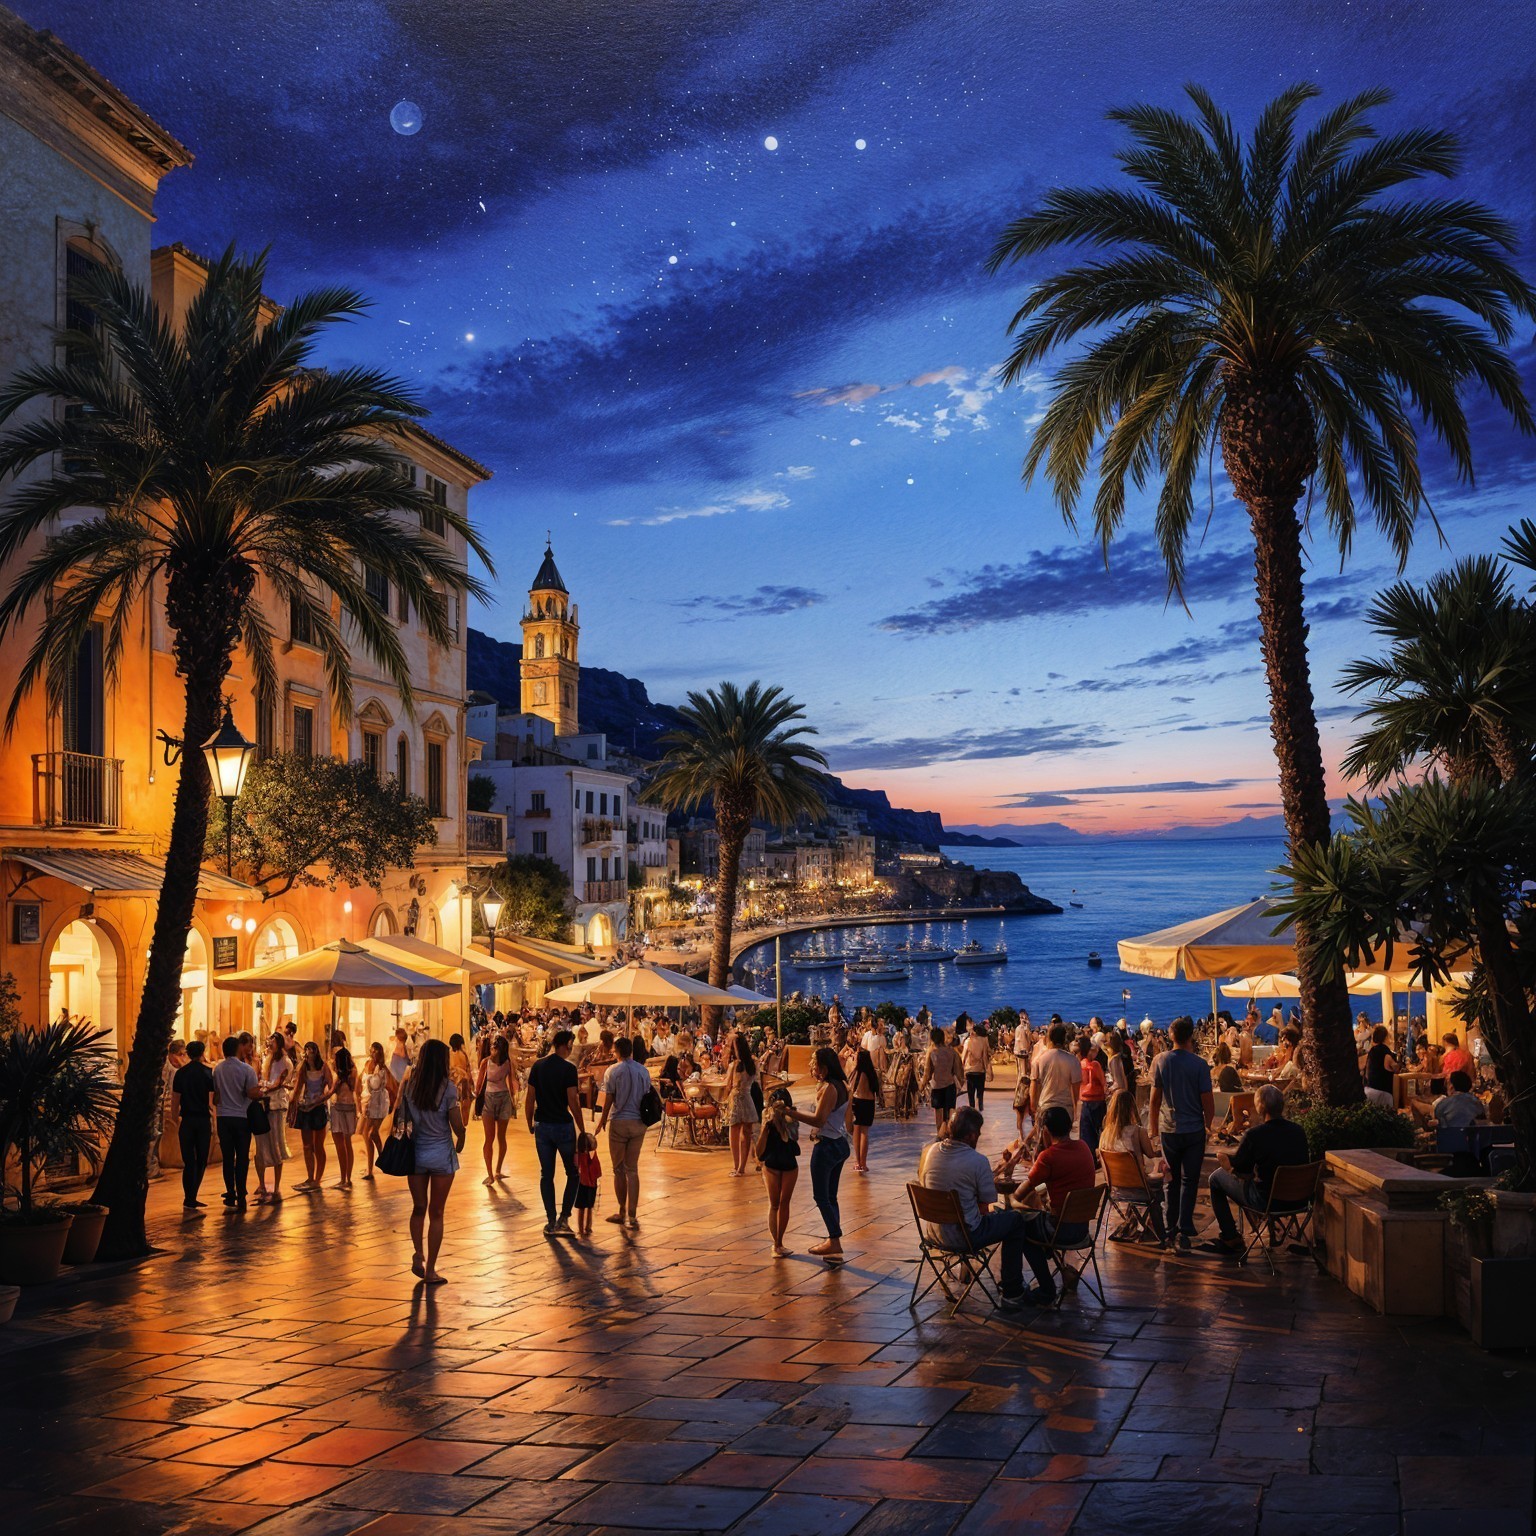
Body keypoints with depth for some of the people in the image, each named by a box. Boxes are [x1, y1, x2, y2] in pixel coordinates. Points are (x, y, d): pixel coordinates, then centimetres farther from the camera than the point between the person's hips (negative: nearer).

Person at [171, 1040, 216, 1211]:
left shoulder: (180, 1073, 2)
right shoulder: (208, 1072, -2)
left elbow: (176, 1100, 2)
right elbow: (214, 1099, -7)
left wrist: (175, 1124, 8)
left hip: (187, 1120, 1)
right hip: (204, 1120, -1)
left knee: (189, 1160, 5)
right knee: (201, 1161, 9)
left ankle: (189, 1199, 0)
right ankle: (191, 1199, 6)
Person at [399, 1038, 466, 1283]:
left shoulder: (409, 1085, -4)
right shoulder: (447, 1088, -14)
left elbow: (403, 1118, 0)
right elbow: (457, 1126, -12)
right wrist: (460, 1142, 8)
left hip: (415, 1152, 3)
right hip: (441, 1154, -3)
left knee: (418, 1208, 19)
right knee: (436, 1213, 8)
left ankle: (418, 1254, 0)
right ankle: (430, 1270, 11)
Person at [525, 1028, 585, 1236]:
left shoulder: (537, 1066, 3)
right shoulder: (568, 1068, -11)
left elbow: (530, 1098, 4)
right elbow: (573, 1102, -14)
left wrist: (530, 1124, 15)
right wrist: (582, 1129, -6)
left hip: (542, 1126, 4)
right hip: (563, 1126, -4)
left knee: (546, 1175, 10)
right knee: (573, 1173, 10)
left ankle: (551, 1222, 10)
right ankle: (564, 1218, 3)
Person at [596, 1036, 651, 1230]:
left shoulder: (613, 1071, -7)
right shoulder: (643, 1071, 4)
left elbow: (608, 1099, -6)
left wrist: (602, 1121, 6)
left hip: (619, 1122, -3)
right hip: (638, 1123, 3)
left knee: (619, 1169, 9)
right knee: (633, 1169, 7)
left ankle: (622, 1212, 15)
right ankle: (632, 1216, 2)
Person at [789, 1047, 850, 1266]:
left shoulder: (829, 1088, -19)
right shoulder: (842, 1085, 8)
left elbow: (819, 1120, -26)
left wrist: (791, 1112, -25)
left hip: (826, 1146, -10)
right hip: (840, 1143, 10)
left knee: (821, 1197, -2)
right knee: (830, 1197, 15)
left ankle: (835, 1242, -4)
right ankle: (834, 1242, 18)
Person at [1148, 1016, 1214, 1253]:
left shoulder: (1160, 1061, -4)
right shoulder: (1199, 1065, -10)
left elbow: (1155, 1098, -1)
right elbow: (1207, 1101, -7)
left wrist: (1154, 1127, 10)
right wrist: (1208, 1125, 11)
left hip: (1168, 1129, 2)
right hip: (1194, 1129, -2)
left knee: (1172, 1179, 14)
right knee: (1189, 1181, 3)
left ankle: (1171, 1229, 19)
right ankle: (1184, 1231, -4)